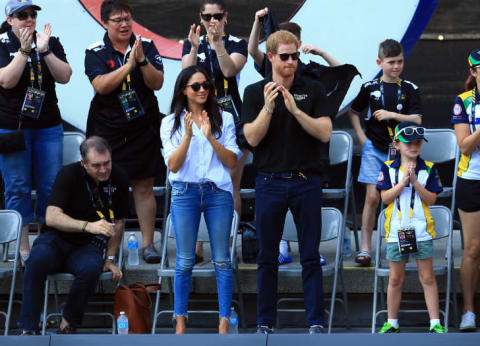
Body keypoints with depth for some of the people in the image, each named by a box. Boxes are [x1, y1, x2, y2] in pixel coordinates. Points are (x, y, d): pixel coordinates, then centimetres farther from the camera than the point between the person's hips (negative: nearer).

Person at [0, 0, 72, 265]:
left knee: (50, 186, 3)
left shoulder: (51, 42, 6)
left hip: (48, 127, 3)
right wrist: (24, 50, -22)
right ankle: (23, 248, 7)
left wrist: (44, 51, -17)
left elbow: (64, 77, -6)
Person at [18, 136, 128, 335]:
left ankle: (68, 324, -14)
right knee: (38, 259, -36)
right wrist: (88, 226, -36)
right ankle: (28, 329, -29)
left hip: (88, 245, 2)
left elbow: (118, 222, 13)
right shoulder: (69, 175, -12)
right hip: (57, 239, -2)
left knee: (91, 268, -35)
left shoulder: (119, 179, 0)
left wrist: (110, 259, 6)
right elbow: (52, 217, -23)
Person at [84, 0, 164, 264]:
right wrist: (129, 64, -24)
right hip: (107, 129, -1)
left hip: (143, 127, 1)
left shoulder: (146, 46, 3)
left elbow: (157, 83, -4)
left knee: (144, 187, 2)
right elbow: (101, 86, -16)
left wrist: (142, 61, -21)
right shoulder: (96, 52, -2)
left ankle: (148, 243, 7)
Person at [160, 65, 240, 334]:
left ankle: (224, 322, 2)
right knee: (185, 261, 3)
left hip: (218, 192, 0)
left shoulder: (224, 119, 7)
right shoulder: (171, 123, 7)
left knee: (222, 261, 0)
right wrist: (188, 135, -14)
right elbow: (173, 165, -2)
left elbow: (233, 162, 0)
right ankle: (180, 321, 10)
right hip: (185, 192, 0)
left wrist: (210, 137, -13)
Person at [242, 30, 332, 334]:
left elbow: (325, 133, -9)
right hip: (270, 182, 1)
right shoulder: (254, 92, 3)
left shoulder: (313, 90, 1)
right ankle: (266, 321, 14)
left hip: (307, 182, -1)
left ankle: (316, 322, 4)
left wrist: (295, 109, -20)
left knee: (311, 257, 0)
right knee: (267, 257, 5)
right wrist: (268, 107, -20)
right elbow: (253, 138, -7)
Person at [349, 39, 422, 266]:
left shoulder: (410, 90, 2)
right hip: (374, 148, -1)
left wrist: (391, 114, -16)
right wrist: (361, 137, 2)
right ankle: (365, 248, -2)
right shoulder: (370, 87, 2)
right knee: (372, 197, -6)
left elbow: (416, 119, -5)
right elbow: (354, 112, 12)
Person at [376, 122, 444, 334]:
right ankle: (392, 323, 19)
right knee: (395, 279, 8)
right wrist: (403, 182, -17)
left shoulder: (428, 169, 2)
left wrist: (415, 181, -17)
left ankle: (435, 323, 3)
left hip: (422, 230, -1)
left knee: (427, 278, 1)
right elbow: (385, 197, -6)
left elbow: (431, 199, -5)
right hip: (396, 230, 1)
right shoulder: (388, 169, 2)